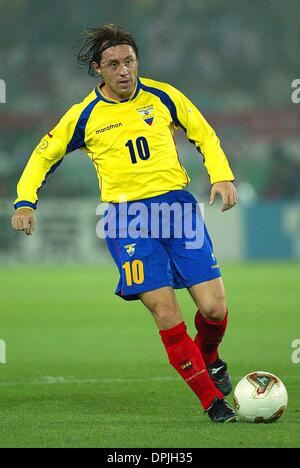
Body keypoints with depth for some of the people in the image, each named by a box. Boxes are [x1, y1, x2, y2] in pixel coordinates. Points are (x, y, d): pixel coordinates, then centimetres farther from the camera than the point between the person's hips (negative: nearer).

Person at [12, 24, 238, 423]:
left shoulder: (162, 97, 5)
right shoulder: (84, 116, 2)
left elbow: (204, 136, 16)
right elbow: (43, 157, 13)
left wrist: (222, 176, 2)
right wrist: (25, 202, 0)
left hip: (176, 203, 2)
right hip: (126, 217, -1)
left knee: (214, 308, -6)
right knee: (167, 315, -13)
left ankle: (208, 357, 29)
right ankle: (212, 400, -2)